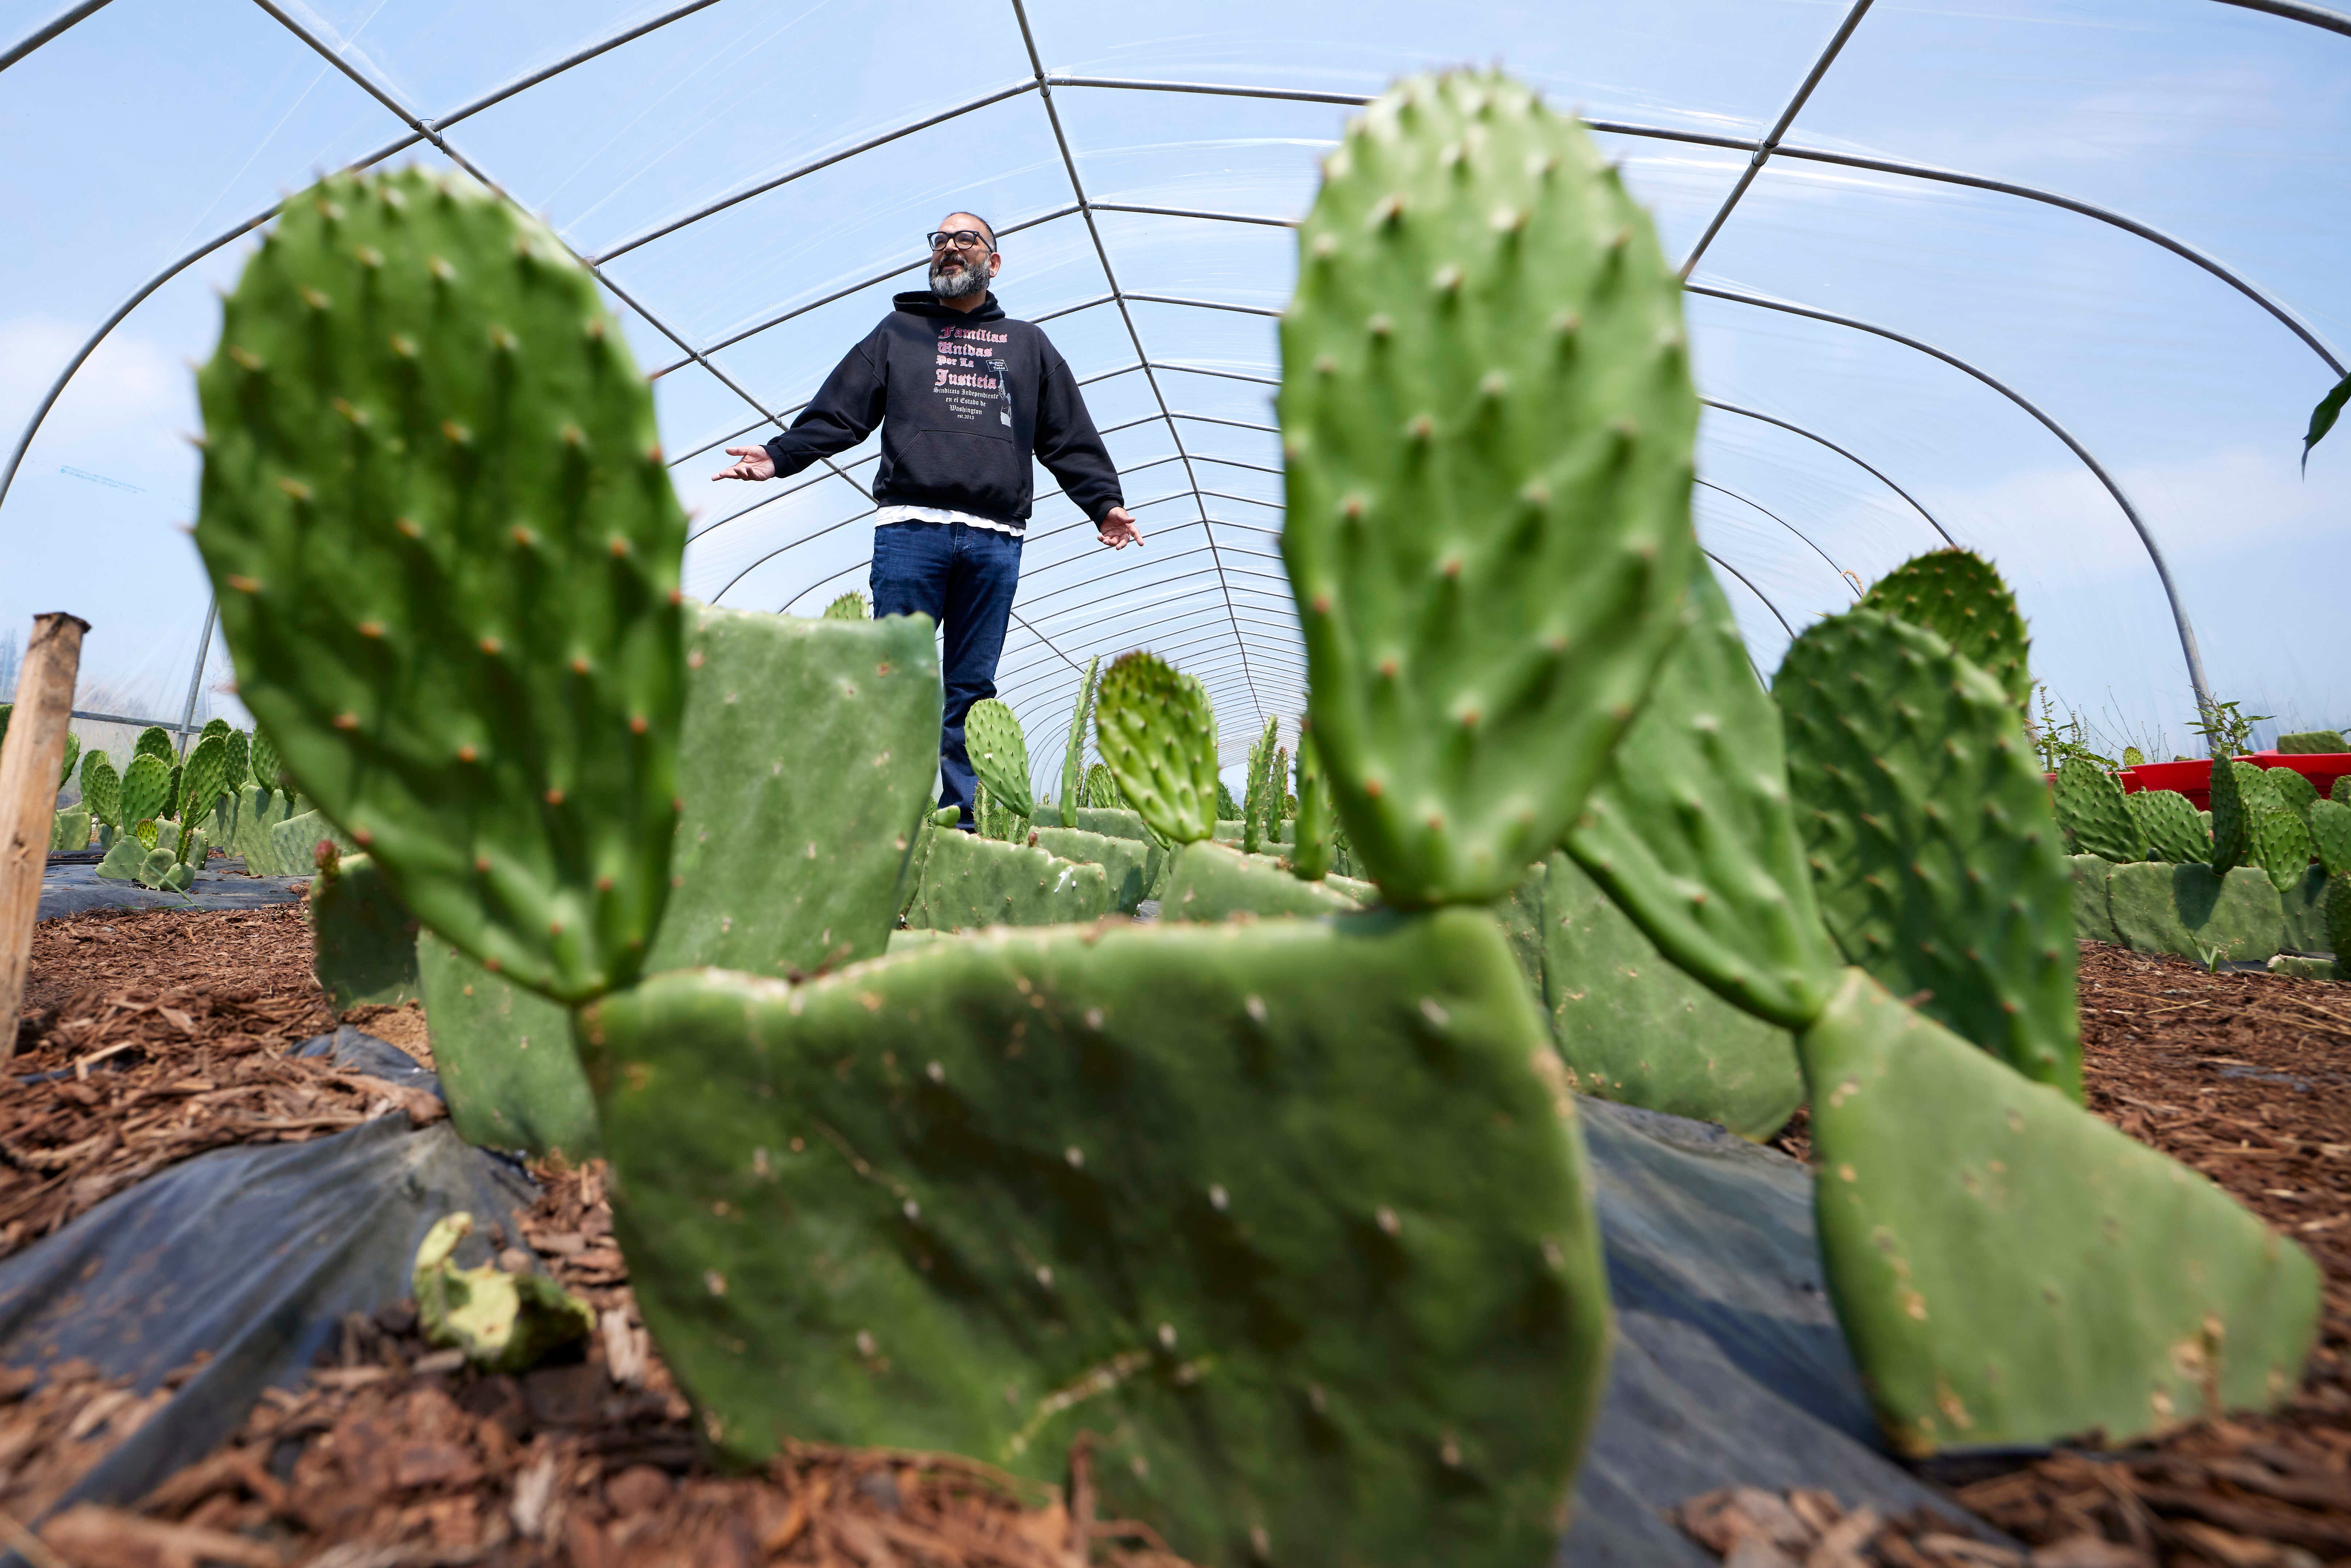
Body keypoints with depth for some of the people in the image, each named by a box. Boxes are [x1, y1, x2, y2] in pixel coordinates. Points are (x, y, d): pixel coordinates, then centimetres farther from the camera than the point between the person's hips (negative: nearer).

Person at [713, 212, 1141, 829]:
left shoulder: (1028, 344, 26)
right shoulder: (898, 332, 23)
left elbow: (1071, 439, 20)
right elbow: (838, 414, 13)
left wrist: (1104, 504, 6)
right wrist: (779, 456, -2)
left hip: (995, 540, 1)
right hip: (910, 528, 0)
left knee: (972, 689, 0)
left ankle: (966, 823, 3)